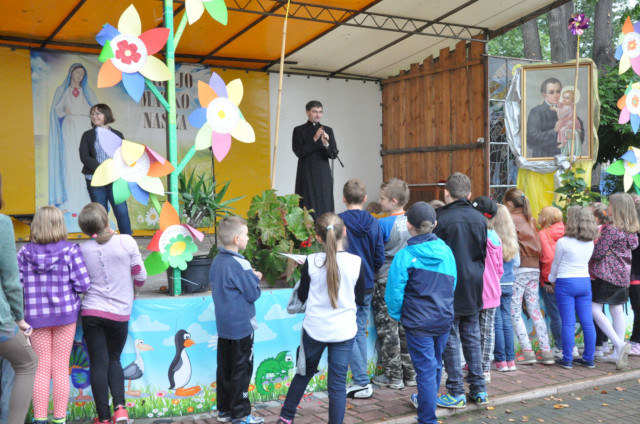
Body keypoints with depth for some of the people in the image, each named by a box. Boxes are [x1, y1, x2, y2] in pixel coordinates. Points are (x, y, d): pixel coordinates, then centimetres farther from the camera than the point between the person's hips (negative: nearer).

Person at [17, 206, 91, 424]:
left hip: (36, 316, 1)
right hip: (65, 315, -1)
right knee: (60, 368, 7)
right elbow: (83, 284, -13)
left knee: (41, 368, 10)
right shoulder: (70, 251, -10)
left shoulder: (24, 253, -4)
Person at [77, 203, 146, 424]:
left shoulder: (82, 250, -4)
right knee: (114, 360, 18)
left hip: (91, 312, 0)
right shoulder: (126, 242, -8)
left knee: (99, 364, 5)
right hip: (120, 313, 0)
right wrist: (133, 292, 20)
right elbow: (140, 275, 0)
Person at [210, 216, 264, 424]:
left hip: (224, 326, 8)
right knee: (241, 370, 2)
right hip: (241, 325, -8)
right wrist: (255, 279, 1)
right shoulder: (240, 264, -21)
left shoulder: (217, 261, 5)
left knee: (224, 368, 14)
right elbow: (253, 294, -16)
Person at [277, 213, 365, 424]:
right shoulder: (356, 262, -12)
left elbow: (302, 296, 0)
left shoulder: (311, 261, -12)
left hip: (314, 329, 1)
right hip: (344, 330, -1)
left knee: (304, 373, 22)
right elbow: (360, 299, 1)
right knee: (338, 383, 6)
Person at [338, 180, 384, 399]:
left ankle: (362, 382, 2)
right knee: (361, 333, 15)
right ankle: (361, 381, 20)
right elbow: (380, 259, 2)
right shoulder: (374, 224, 0)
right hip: (367, 287, 5)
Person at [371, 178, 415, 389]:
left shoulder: (383, 224, -16)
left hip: (386, 282, -6)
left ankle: (394, 377, 8)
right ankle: (410, 373, 21)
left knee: (388, 330, 2)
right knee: (406, 328, 14)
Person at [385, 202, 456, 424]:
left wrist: (396, 314, 3)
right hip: (444, 318, 6)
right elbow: (452, 284, 8)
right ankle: (426, 400, 45)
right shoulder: (446, 251, -1)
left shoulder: (405, 256, -16)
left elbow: (394, 291, -14)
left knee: (425, 369, -1)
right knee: (436, 364, 22)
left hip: (418, 322, -5)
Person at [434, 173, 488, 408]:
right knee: (472, 337, 14)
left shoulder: (442, 218, -13)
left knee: (450, 339, 2)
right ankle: (479, 389, 19)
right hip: (473, 288, 5)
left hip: (449, 287, -5)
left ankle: (456, 393, 6)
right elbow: (484, 253, 11)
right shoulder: (480, 218, 3)